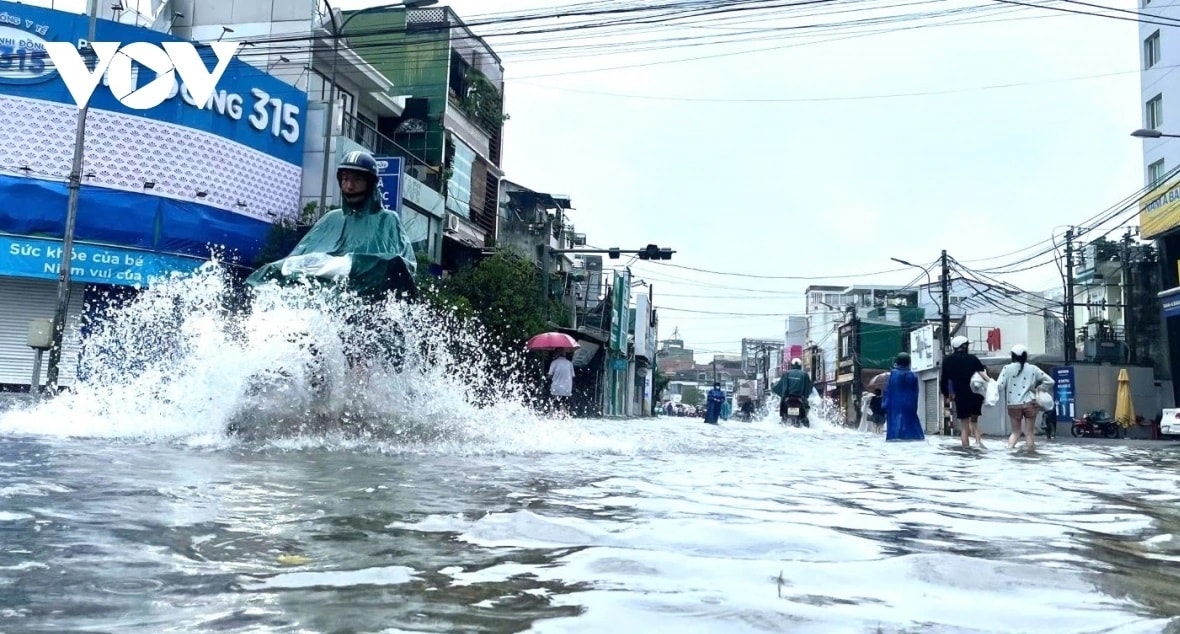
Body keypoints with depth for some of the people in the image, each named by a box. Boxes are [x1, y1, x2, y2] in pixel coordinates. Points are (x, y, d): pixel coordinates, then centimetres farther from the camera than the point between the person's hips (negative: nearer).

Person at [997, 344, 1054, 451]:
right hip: (1029, 403, 0)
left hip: (1013, 405, 0)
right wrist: (1038, 389, 13)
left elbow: (999, 387, -8)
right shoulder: (1032, 369, 3)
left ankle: (1009, 447, -6)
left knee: (1016, 431, 15)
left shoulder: (1007, 368, -2)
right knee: (1030, 432, 8)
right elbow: (1050, 381, 5)